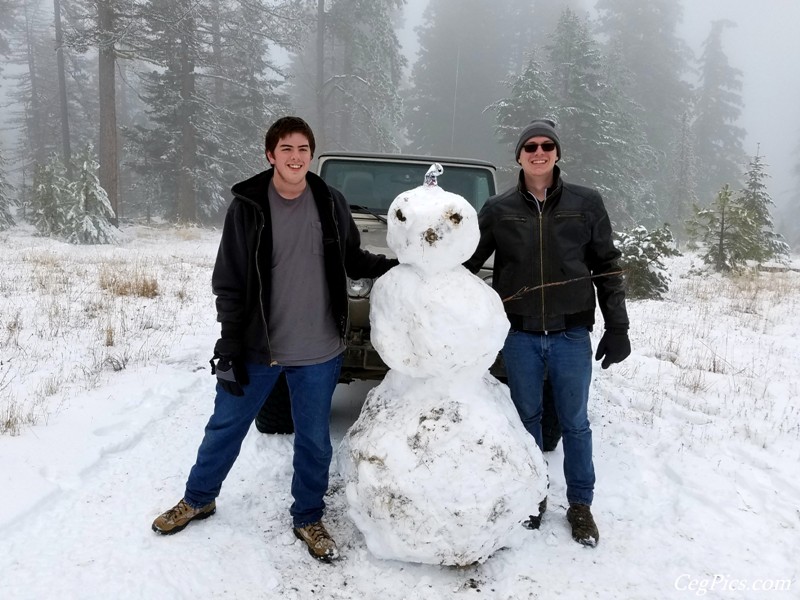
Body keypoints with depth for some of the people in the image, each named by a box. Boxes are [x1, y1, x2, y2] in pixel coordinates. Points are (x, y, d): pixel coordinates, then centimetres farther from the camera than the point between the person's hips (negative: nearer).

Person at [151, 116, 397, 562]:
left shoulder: (331, 203, -2)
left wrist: (393, 266, -9)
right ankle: (198, 499, 41)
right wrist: (230, 346, -9)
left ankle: (308, 518, 35)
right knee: (226, 426, 16)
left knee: (314, 440, 13)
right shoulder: (248, 207, -6)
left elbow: (351, 260, 9)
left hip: (318, 351, 1)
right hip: (257, 346, 0)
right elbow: (230, 282, -6)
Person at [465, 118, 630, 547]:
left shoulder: (586, 203, 1)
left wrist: (617, 327, 1)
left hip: (571, 334, 0)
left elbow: (606, 267, 4)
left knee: (575, 423, 10)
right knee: (527, 418, 14)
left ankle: (581, 504, 29)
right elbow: (466, 261, 7)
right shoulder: (498, 209, 2)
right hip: (520, 335, 1)